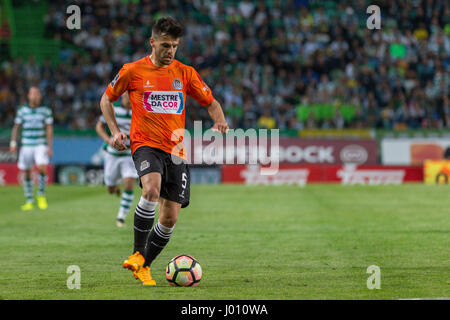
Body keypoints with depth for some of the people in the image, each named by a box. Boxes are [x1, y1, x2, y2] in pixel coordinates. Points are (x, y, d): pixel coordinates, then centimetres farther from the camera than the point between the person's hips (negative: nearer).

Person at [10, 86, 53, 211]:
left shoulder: (46, 111, 2)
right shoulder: (22, 111, 6)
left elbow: (49, 129, 1)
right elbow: (16, 127, 8)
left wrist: (50, 147, -7)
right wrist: (13, 143, -3)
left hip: (41, 145, -2)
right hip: (26, 146, 2)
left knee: (42, 168, -21)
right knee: (26, 173, 2)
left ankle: (41, 195, 0)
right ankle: (29, 201, 13)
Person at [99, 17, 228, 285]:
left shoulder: (185, 72, 7)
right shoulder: (132, 71, 2)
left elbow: (211, 102, 14)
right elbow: (107, 99, 15)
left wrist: (220, 122, -7)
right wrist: (115, 130, 1)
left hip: (176, 150, 3)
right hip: (146, 144, -3)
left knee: (170, 218, -1)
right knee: (152, 190, -34)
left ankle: (143, 266, 19)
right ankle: (137, 254, -21)